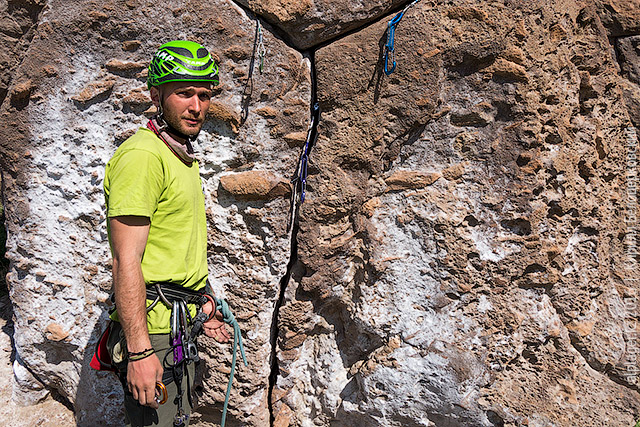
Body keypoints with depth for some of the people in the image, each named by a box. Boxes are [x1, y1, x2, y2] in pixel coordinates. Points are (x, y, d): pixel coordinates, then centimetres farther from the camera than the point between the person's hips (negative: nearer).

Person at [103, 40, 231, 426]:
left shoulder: (185, 157, 13)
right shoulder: (142, 155, -18)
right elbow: (126, 260, -24)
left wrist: (203, 301, 22)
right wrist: (139, 350, -26)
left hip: (182, 322, 10)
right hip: (151, 326, -9)